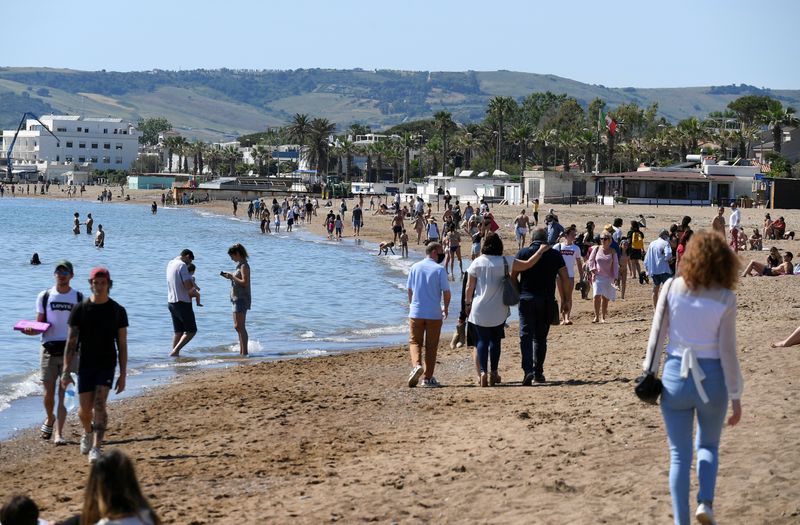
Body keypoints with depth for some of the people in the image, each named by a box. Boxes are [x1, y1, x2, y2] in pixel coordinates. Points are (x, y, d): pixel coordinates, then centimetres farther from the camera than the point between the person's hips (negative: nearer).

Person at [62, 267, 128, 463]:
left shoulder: (118, 311, 0)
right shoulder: (80, 309, -1)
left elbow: (122, 345, 2)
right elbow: (71, 342, -2)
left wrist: (123, 374, -2)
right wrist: (66, 371, -8)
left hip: (107, 365, -1)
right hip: (86, 365, 1)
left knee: (99, 404, -17)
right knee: (85, 409, 4)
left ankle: (96, 448, -17)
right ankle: (88, 432, 37)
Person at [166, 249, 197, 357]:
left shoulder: (170, 264, 12)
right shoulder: (182, 265, -14)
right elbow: (188, 286, -21)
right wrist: (193, 284, 0)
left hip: (171, 302, 8)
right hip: (182, 302, -8)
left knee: (177, 331, 13)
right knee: (191, 330, -3)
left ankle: (175, 353, 7)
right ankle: (175, 351, -16)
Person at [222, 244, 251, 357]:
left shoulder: (244, 265, -13)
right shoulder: (240, 265, 16)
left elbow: (244, 282, -21)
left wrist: (232, 277, -15)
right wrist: (230, 276, 8)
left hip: (241, 298, -10)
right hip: (236, 298, 10)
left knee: (240, 326, -11)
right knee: (237, 326, 13)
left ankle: (244, 352, -10)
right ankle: (241, 351, 18)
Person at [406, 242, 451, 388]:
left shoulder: (415, 267, 4)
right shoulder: (439, 269, -8)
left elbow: (409, 289, 11)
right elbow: (446, 292, -9)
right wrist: (446, 308, 9)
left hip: (416, 312, 2)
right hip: (434, 313, -2)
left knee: (415, 342, 10)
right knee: (431, 346, 8)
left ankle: (416, 365, -17)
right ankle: (427, 378, 11)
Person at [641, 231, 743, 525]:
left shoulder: (672, 288, -4)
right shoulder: (725, 298, -8)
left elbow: (657, 333, -2)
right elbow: (727, 351, -8)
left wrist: (649, 371, 9)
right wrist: (735, 397, -1)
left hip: (675, 376, 1)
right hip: (711, 378, -1)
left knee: (679, 455, 10)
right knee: (708, 445, 22)